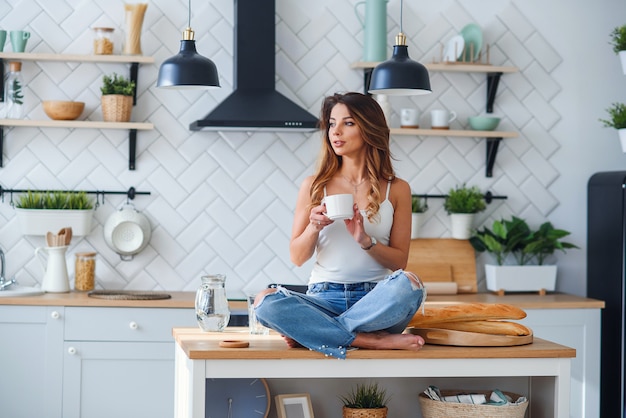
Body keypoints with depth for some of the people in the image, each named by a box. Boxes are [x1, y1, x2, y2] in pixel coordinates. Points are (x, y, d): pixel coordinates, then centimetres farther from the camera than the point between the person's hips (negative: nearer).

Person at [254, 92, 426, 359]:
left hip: (374, 299, 0)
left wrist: (365, 240, -13)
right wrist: (313, 227, -11)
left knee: (408, 284, -35)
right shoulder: (314, 187, 9)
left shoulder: (396, 189, 8)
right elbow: (297, 257, 9)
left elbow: (399, 261, 5)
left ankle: (309, 332, -22)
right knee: (265, 302, -30)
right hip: (324, 298, 1)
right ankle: (371, 341, -27)